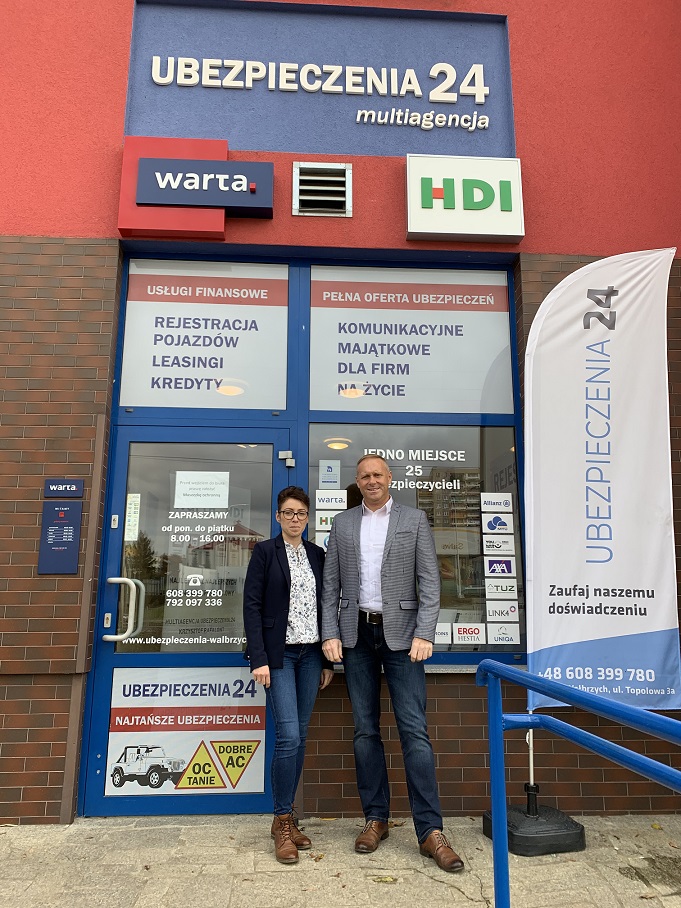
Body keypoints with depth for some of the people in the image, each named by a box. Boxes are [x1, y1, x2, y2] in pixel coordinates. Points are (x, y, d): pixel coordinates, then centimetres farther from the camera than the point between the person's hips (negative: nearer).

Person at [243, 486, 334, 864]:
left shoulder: (317, 554, 10)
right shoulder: (265, 551, -2)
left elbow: (323, 606, 12)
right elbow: (251, 606, -6)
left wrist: (327, 659, 10)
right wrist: (259, 659, -13)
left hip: (311, 654, 5)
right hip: (279, 653, -4)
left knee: (300, 736, 9)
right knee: (288, 735, -9)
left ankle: (287, 816, 23)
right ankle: (282, 821, 8)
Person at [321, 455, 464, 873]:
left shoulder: (414, 520, 2)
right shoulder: (343, 524, 9)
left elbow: (430, 581, -2)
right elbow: (331, 585, 8)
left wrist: (424, 634, -11)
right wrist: (331, 634, -1)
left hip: (400, 633, -2)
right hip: (357, 634, 3)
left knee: (414, 730, -2)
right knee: (365, 731, 10)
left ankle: (430, 830, 7)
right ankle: (376, 818, 24)